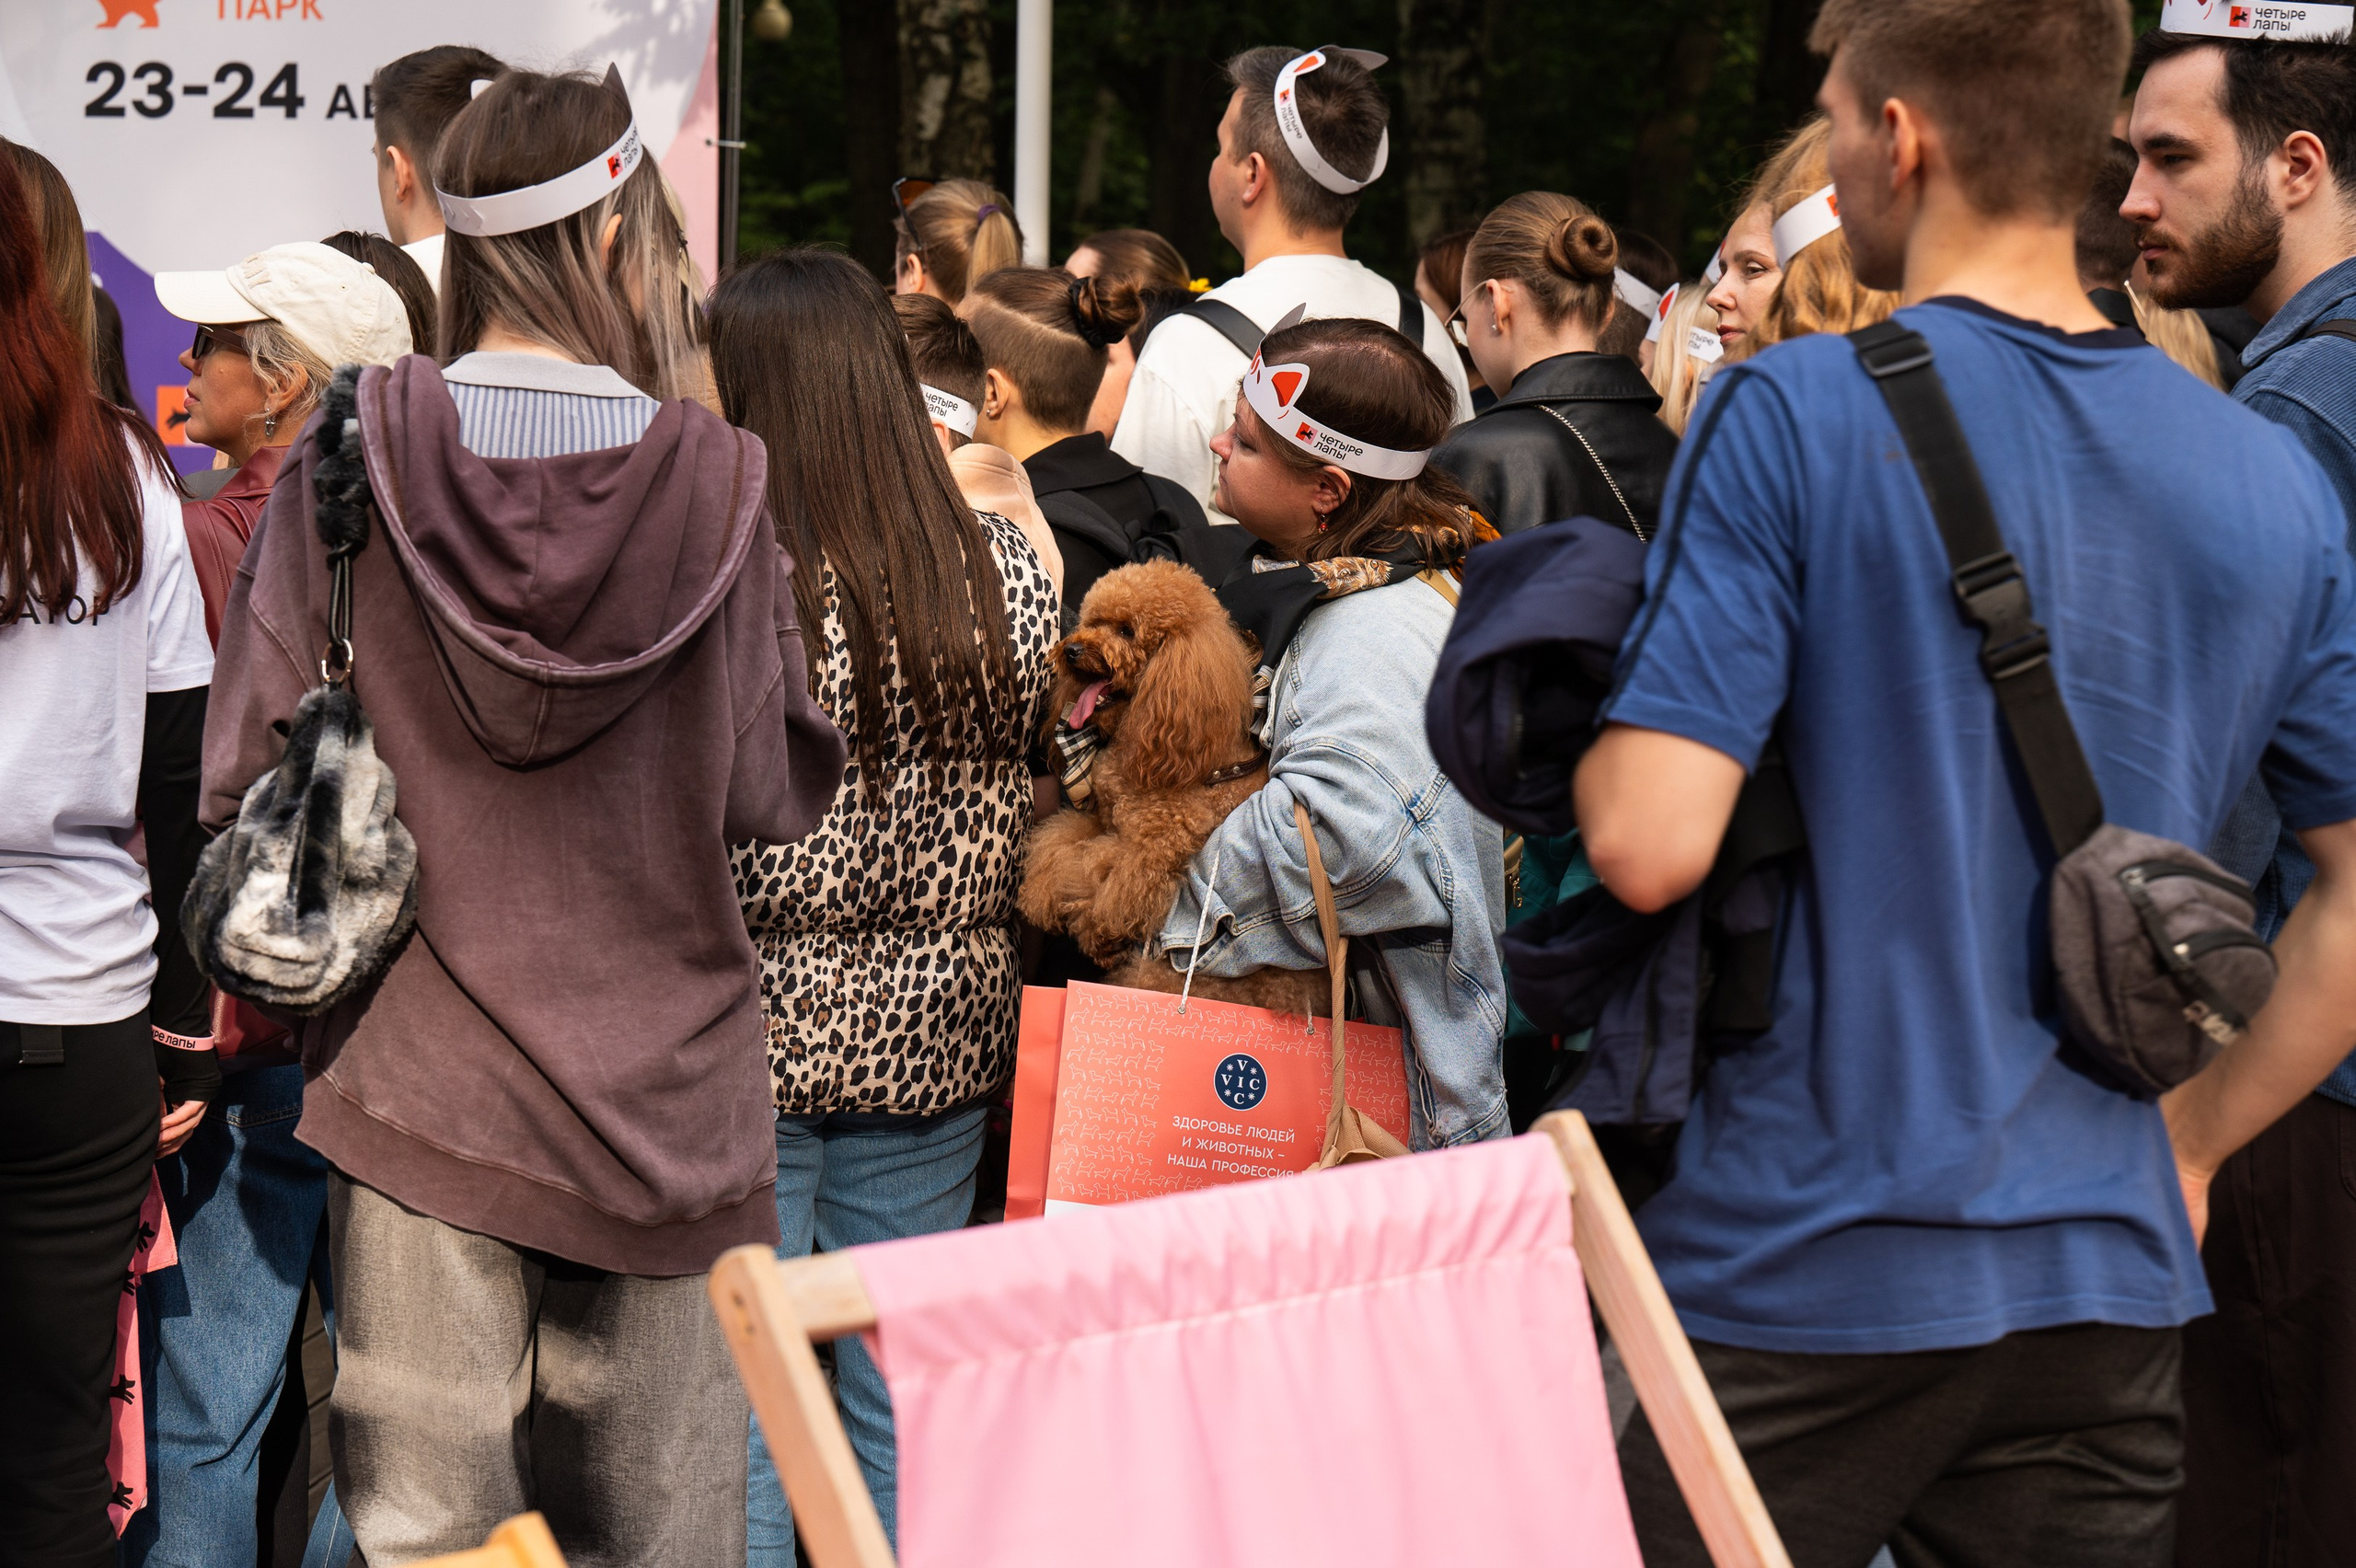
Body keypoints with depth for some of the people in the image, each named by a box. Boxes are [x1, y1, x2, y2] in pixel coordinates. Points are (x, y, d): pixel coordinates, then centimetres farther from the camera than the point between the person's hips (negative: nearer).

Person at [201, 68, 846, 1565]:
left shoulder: (351, 457, -6)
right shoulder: (715, 480, -8)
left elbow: (246, 776, -4)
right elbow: (778, 795, -3)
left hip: (419, 1086, 0)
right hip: (663, 1091, 0)